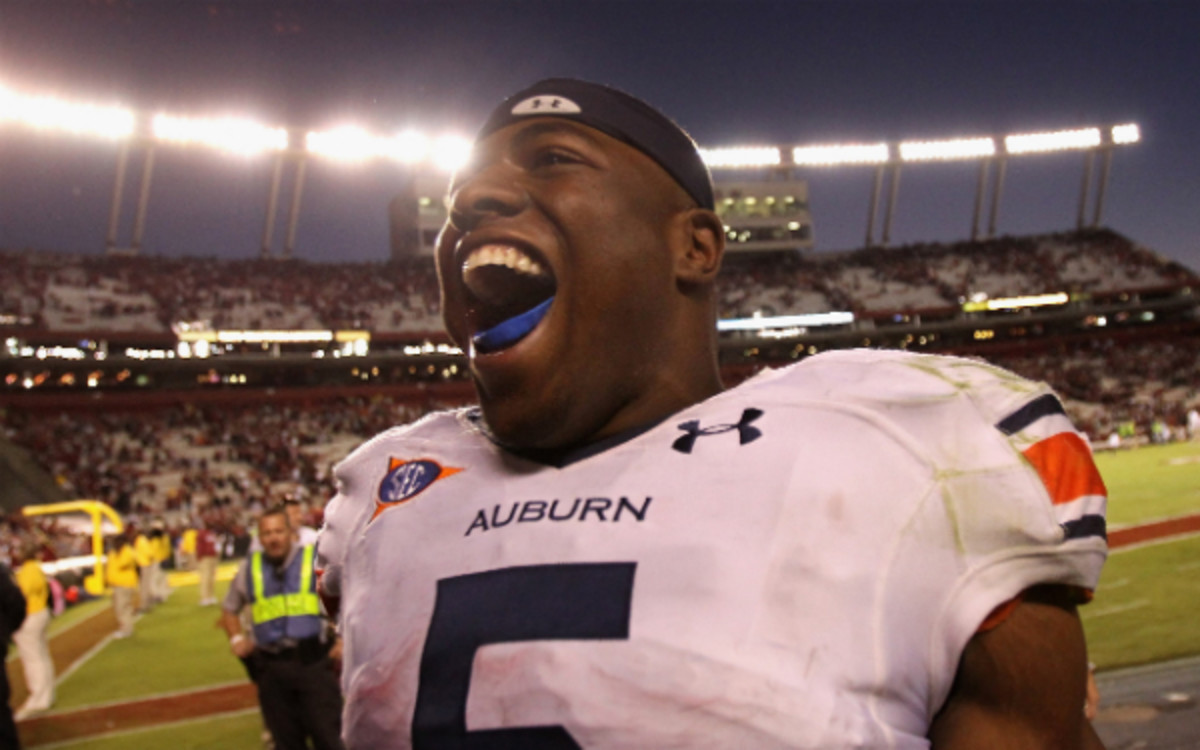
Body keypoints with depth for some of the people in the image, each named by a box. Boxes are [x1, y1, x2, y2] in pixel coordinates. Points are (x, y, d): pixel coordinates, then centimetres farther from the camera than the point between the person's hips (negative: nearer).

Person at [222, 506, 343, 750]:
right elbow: (229, 609, 25)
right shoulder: (249, 569, 9)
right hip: (271, 668, 3)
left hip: (313, 663, -3)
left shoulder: (315, 560, -1)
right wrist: (237, 638, 9)